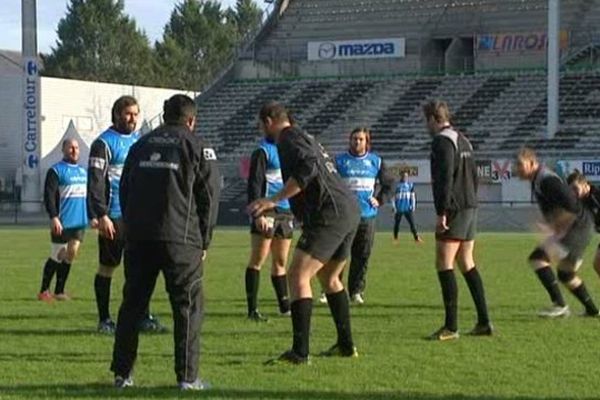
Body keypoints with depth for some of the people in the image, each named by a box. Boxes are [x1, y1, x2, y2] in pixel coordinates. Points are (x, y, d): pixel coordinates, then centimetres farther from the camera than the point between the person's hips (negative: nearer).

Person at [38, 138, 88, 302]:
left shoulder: (83, 171, 16)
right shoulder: (56, 171, -6)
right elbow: (49, 196, -14)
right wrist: (54, 218, -24)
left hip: (79, 221, 6)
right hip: (62, 222, -6)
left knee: (71, 255, 3)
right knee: (57, 256, -4)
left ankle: (59, 291, 11)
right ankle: (44, 290, 7)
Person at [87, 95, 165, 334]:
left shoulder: (140, 141, 15)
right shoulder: (104, 143, -6)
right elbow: (95, 182, -11)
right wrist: (101, 216, -18)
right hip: (114, 217, -6)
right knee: (107, 267, 2)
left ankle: (142, 316, 9)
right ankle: (104, 320, 9)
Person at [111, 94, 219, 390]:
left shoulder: (141, 145, 17)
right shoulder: (197, 148, 5)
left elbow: (124, 191, 17)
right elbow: (208, 196, 2)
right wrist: (204, 242, 9)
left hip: (138, 238, 4)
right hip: (180, 238, -4)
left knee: (132, 304, 11)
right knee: (188, 306, 2)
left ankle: (122, 373, 13)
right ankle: (187, 377, -1)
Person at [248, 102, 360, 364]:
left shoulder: (289, 138, -4)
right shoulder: (305, 138, 26)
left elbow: (307, 168, -22)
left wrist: (274, 200, -22)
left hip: (330, 216, -10)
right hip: (350, 211, 10)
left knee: (298, 276, -11)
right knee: (329, 278, 23)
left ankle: (300, 352, -17)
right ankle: (346, 345, 27)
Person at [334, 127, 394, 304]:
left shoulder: (376, 161, 10)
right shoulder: (340, 160, 5)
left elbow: (389, 183, 19)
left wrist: (380, 200, 7)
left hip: (367, 215, 2)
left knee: (363, 255, 1)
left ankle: (357, 290, 10)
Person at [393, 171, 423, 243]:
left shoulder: (410, 185, 6)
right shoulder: (397, 185, 1)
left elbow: (413, 196, 8)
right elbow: (394, 197, 2)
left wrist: (413, 206, 0)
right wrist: (394, 207, -4)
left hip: (408, 208, 1)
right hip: (399, 208, -1)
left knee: (412, 223, -6)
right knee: (397, 223, 5)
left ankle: (416, 238, -6)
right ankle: (395, 238, 17)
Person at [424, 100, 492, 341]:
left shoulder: (442, 141, -10)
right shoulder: (463, 141, 18)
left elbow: (445, 178, -19)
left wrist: (442, 212, -20)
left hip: (454, 210, -9)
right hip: (470, 208, 9)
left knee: (444, 264, -6)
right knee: (467, 264, 14)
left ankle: (451, 327, -9)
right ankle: (484, 322, 13)